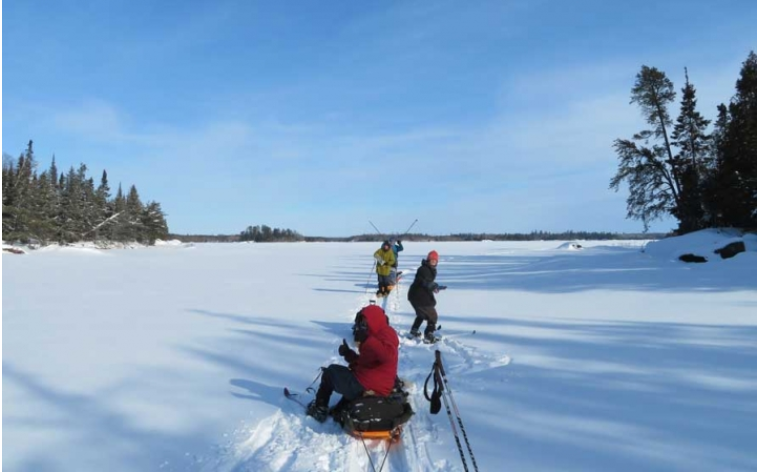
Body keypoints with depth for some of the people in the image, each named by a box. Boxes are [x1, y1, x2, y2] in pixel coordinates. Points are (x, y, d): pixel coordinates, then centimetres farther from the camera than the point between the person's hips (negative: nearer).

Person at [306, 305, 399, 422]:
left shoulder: (387, 334, -10)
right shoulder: (379, 335, 20)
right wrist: (349, 354, 4)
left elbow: (387, 355, -33)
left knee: (330, 372, 10)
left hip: (366, 387, -10)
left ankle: (319, 408, 20)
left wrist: (366, 339, -33)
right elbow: (364, 362, 19)